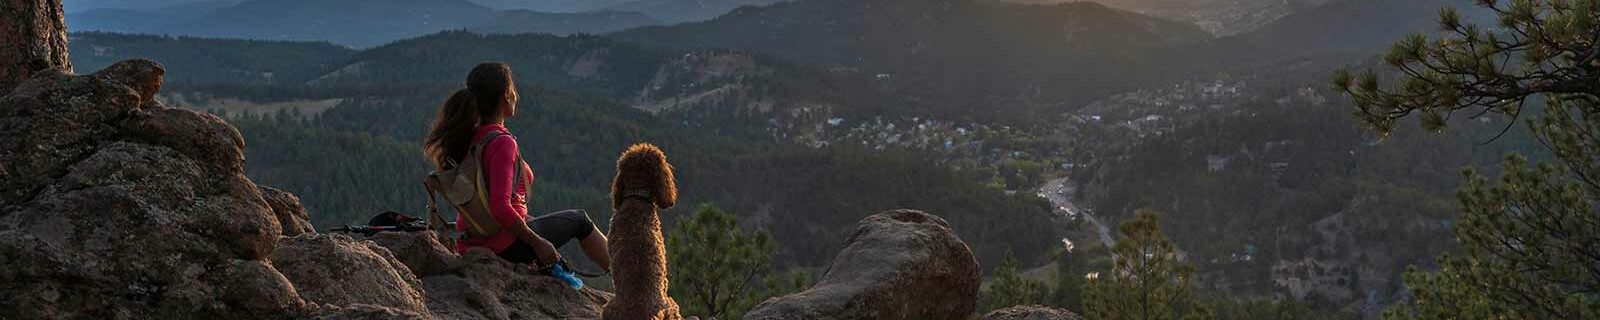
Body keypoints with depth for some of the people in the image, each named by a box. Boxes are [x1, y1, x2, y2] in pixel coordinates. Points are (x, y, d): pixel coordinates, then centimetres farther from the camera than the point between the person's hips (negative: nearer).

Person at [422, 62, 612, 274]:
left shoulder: (466, 137, 2)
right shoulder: (502, 142, -23)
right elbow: (500, 207, -28)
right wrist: (537, 243, -19)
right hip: (506, 246, -8)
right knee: (579, 220, 16)